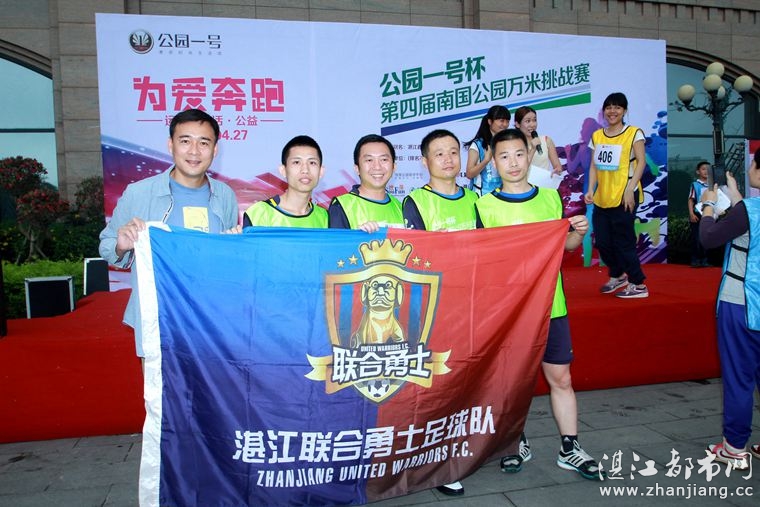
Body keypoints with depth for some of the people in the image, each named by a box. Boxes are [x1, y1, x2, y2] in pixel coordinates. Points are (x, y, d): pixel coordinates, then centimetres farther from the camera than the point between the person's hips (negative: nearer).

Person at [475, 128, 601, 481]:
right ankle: (517, 444, 29)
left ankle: (569, 448, 24)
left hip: (550, 304, 2)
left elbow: (565, 245, 16)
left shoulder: (551, 197, 7)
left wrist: (579, 233, -4)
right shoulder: (484, 206, -2)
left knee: (561, 377, 9)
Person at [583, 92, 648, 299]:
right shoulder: (597, 136, 12)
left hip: (623, 198, -5)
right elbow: (594, 165, 12)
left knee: (623, 242, -3)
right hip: (602, 198, 6)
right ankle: (618, 275, 32)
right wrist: (590, 190, 0)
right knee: (602, 241, 9)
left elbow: (641, 162, -8)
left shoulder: (633, 133, -3)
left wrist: (630, 190, -17)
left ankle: (639, 285, 12)